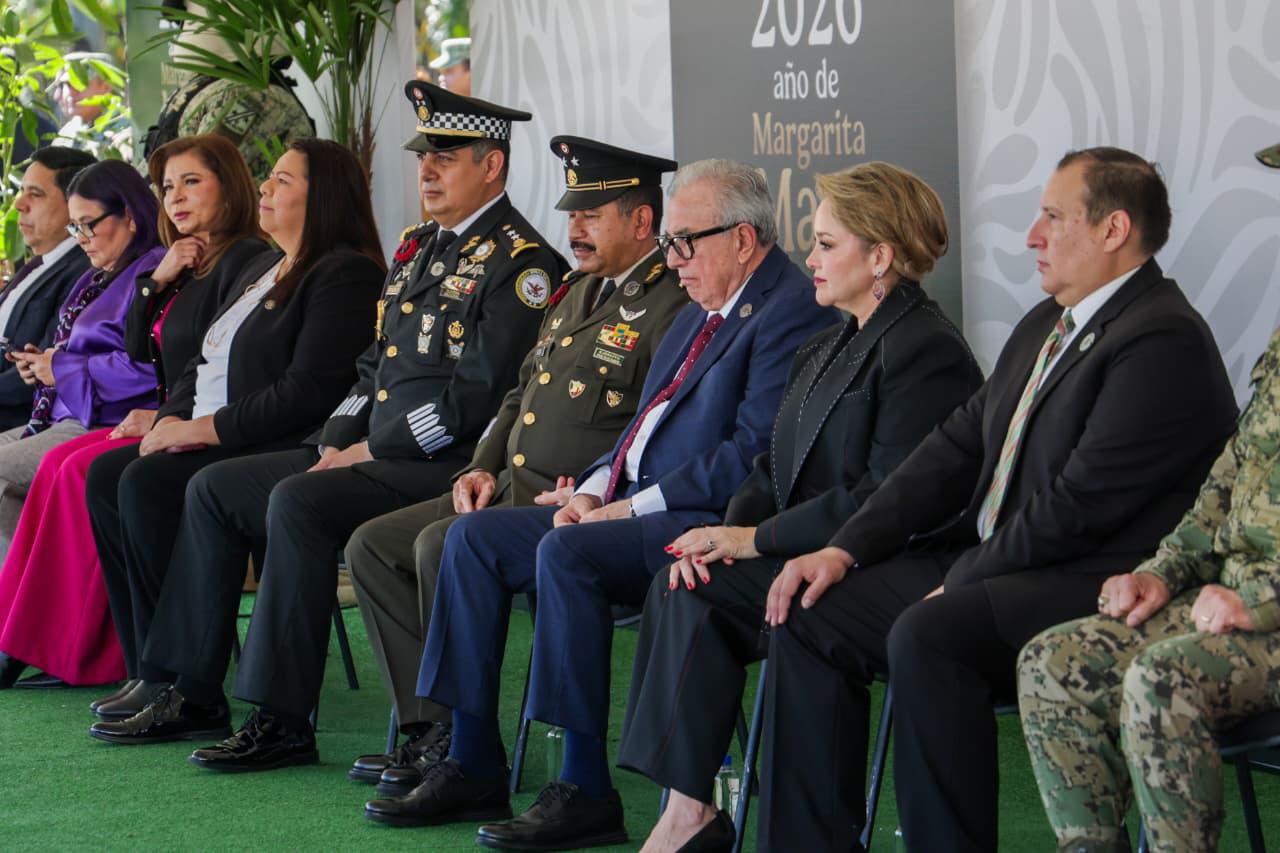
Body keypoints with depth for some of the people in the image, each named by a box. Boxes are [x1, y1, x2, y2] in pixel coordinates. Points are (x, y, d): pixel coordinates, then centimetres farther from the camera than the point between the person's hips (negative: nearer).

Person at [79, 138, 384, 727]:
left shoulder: (345, 276, -9)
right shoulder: (261, 270, 23)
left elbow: (305, 393, -19)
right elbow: (202, 362, 24)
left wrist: (206, 430, -16)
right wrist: (172, 421, 3)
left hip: (284, 451, -10)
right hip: (208, 441, 10)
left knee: (150, 482, -27)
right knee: (106, 474, -9)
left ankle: (177, 685, -22)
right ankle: (149, 672, -11)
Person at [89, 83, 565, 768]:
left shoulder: (519, 263, -11)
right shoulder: (419, 248, 19)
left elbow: (477, 396, -19)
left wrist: (368, 452, -15)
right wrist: (334, 443, 5)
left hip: (445, 465, -10)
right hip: (371, 451, 10)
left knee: (298, 502, -31)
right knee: (214, 488, 5)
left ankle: (281, 721, -27)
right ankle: (195, 692, 8)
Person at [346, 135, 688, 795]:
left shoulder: (670, 306, -11)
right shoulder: (579, 290, 19)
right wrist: (482, 467, 12)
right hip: (512, 489, 10)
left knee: (442, 545, -28)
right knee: (372, 545, 2)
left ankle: (465, 746, -16)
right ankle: (428, 726, 0)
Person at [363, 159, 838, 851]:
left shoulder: (793, 314, -11)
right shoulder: (699, 315, 22)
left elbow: (753, 456, -20)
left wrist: (632, 508, -17)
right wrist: (593, 490, 5)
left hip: (709, 522, -10)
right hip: (628, 504, 10)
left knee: (566, 552, -32)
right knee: (475, 537, 0)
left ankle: (585, 792, -26)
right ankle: (472, 767, 0)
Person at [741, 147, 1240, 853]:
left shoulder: (1165, 342, -14)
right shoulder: (1046, 324, 17)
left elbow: (1079, 504, -20)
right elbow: (959, 446, 15)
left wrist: (966, 582, -13)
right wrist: (846, 549, 4)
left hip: (1097, 584, -10)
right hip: (984, 561, 10)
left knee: (926, 636, -33)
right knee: (811, 618, -1)